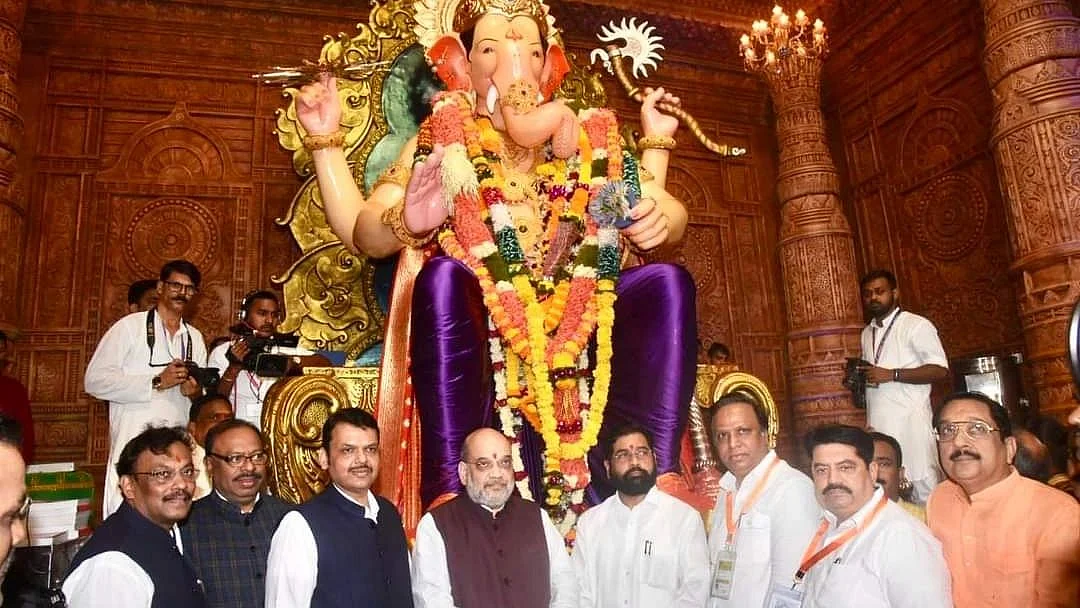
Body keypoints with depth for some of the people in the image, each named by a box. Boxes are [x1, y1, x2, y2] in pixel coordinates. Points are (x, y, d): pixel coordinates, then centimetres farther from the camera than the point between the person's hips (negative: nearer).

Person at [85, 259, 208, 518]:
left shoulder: (195, 338, 16)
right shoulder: (130, 327, 2)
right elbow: (95, 380, -7)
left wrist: (195, 392, -2)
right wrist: (156, 383, -13)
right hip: (134, 442, -4)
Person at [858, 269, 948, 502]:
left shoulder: (916, 325, -3)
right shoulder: (867, 332, 19)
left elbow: (940, 369, -11)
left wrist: (892, 374, -18)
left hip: (910, 421, -6)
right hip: (878, 422, 6)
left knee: (923, 485, -5)